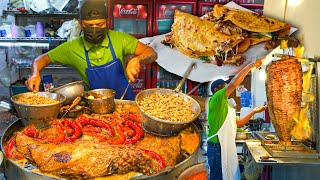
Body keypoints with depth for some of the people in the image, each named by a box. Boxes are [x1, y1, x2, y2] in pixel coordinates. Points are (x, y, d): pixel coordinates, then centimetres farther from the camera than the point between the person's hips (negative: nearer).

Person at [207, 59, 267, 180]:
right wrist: (251, 65, -14)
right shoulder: (215, 100, -10)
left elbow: (237, 124, 20)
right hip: (217, 147, -10)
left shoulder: (225, 106, 20)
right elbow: (233, 84, -20)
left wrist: (254, 112, 14)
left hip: (226, 147, 10)